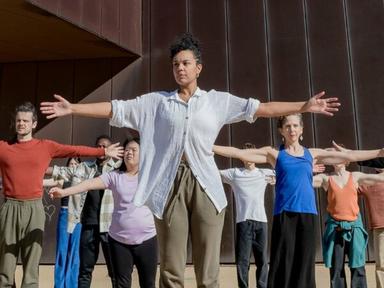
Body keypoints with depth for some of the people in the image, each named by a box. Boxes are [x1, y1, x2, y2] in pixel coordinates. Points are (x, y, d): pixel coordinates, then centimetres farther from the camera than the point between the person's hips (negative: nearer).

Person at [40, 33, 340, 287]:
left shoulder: (217, 100, 12)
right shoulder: (156, 101, 13)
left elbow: (259, 107, 7)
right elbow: (116, 108, 10)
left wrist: (304, 106, 2)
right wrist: (72, 108, 5)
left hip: (205, 185, 0)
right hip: (170, 184, 1)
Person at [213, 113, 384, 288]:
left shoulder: (312, 154, 13)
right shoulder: (274, 154, 6)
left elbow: (350, 156, 14)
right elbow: (239, 153, 0)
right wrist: (209, 147, -6)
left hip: (308, 213, 2)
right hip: (284, 214, -2)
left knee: (304, 264, 4)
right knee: (283, 264, -3)